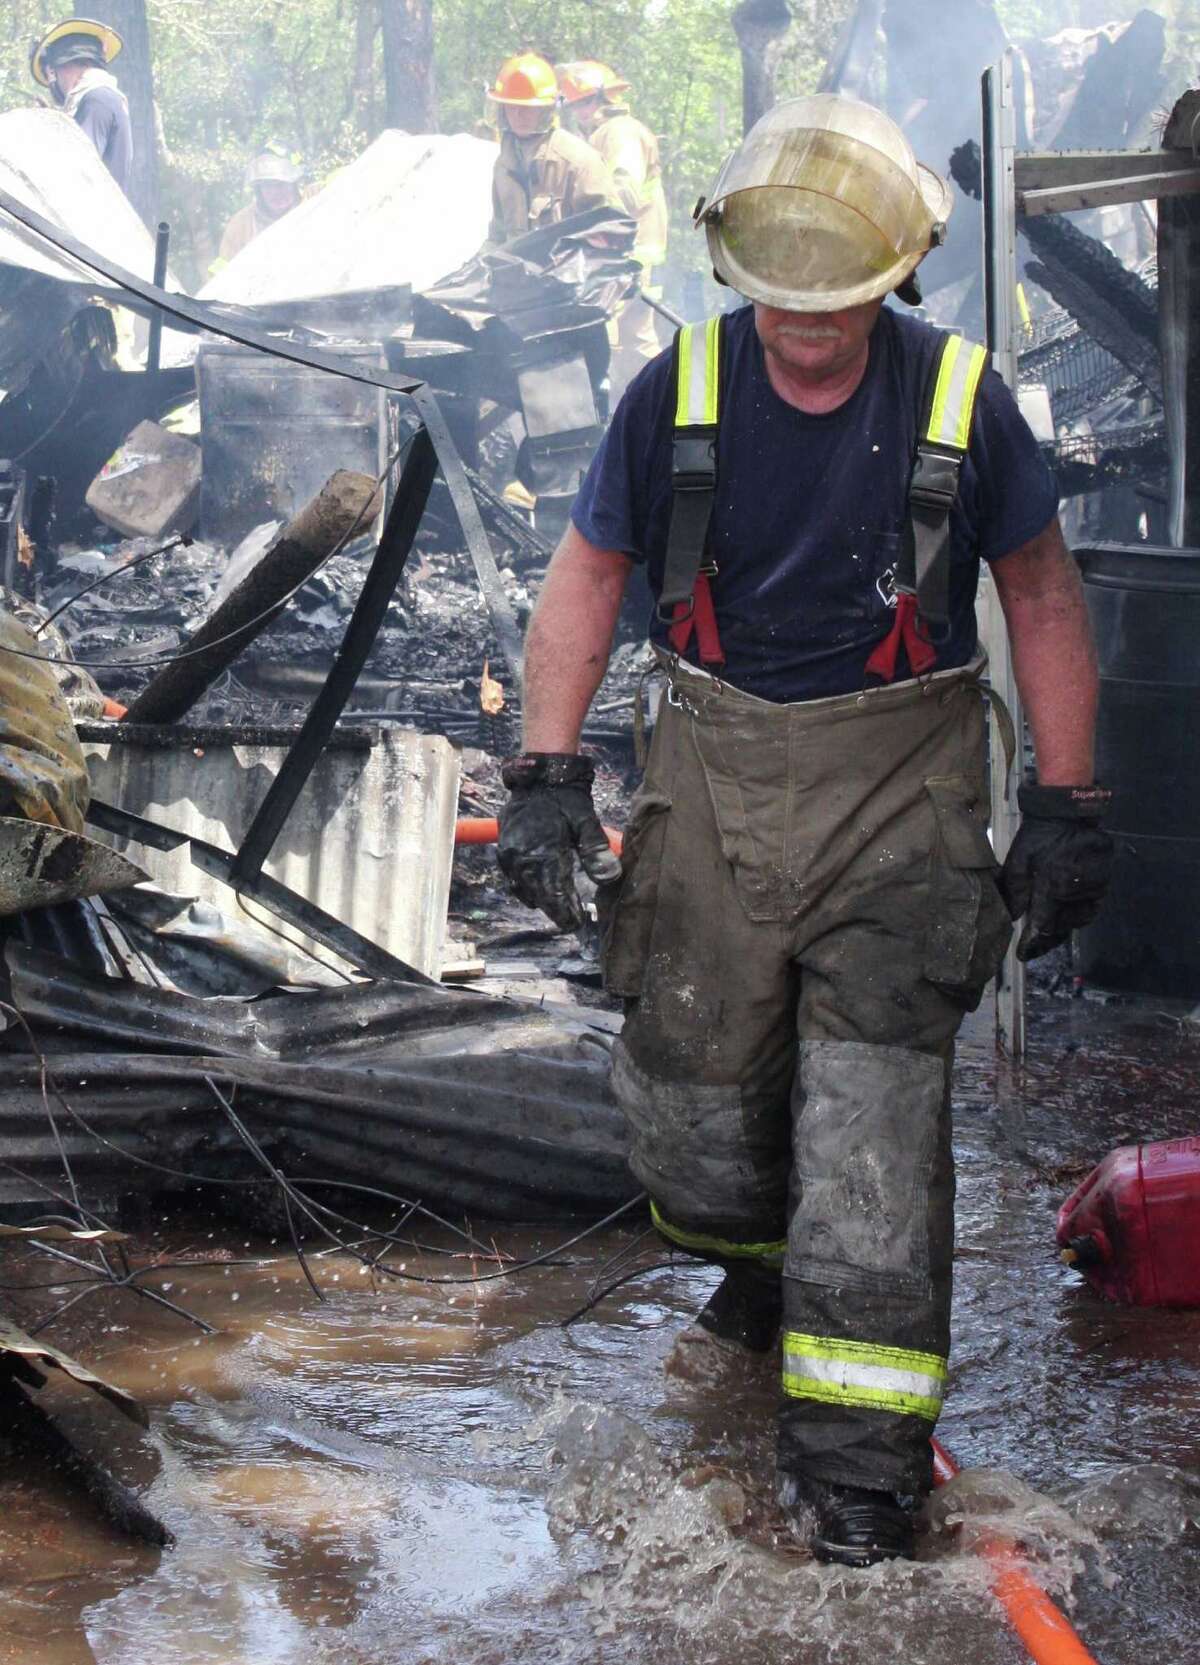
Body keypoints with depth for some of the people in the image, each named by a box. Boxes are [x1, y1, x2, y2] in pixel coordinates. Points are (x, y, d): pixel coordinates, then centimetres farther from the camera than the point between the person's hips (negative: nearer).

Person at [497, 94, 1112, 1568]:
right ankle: (764, 1260, 41)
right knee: (687, 1088, 7)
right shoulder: (677, 394, -4)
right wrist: (547, 774, -4)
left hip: (901, 780, -2)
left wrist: (1066, 813, 1)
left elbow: (1042, 602, 3)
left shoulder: (959, 402, -7)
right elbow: (585, 580, 5)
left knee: (872, 1096, -12)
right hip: (716, 769, 2)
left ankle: (854, 1436, -6)